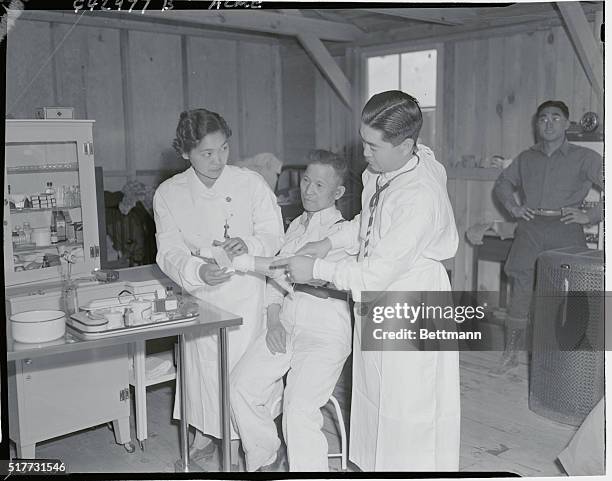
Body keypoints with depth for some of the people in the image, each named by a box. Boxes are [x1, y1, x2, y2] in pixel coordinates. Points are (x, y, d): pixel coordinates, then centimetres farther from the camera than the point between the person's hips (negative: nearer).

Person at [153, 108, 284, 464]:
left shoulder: (251, 183, -7)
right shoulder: (169, 194, -3)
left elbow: (273, 235, -5)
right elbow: (169, 251, -7)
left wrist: (248, 245, -27)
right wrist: (198, 271, -28)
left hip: (245, 291, -1)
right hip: (198, 293, 2)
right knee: (202, 362, 8)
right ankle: (205, 432, 31)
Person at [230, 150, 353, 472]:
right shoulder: (296, 226, 18)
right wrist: (274, 322, 1)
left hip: (325, 331, -6)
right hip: (286, 326, 7)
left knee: (299, 407, -23)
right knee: (241, 385, -7)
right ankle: (265, 460, 14)